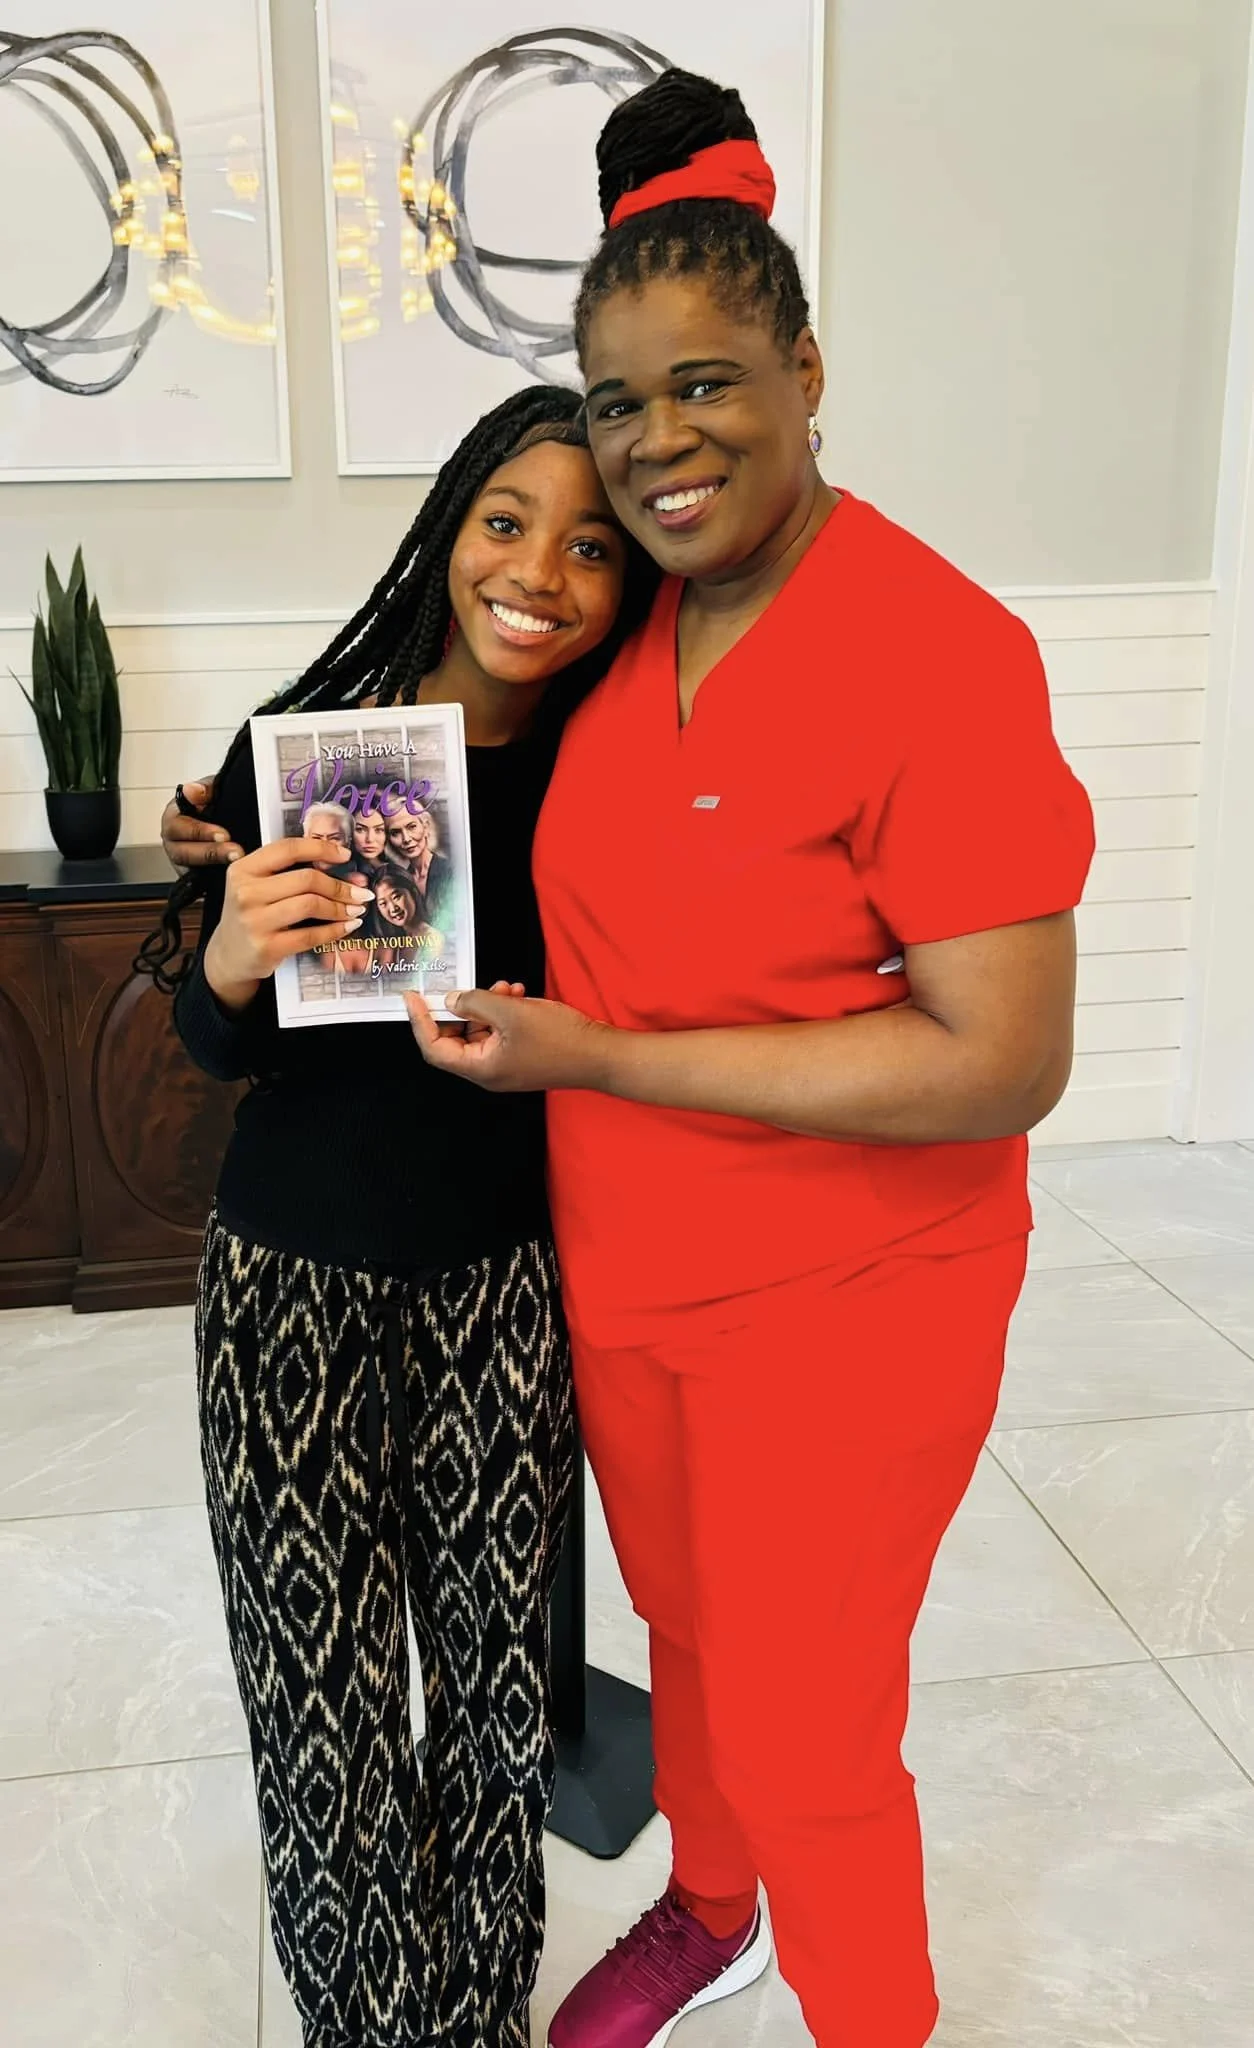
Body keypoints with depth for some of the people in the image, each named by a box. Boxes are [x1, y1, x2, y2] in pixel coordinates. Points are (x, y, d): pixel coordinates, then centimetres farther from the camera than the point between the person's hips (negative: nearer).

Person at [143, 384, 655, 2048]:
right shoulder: (298, 746, -8)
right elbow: (221, 1051, -2)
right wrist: (229, 960, -20)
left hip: (503, 1282, 1)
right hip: (295, 1276, 0)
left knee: (496, 1669, 10)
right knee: (320, 1681, 7)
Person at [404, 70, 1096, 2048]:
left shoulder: (936, 649, -22)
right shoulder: (633, 623, 1)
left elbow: (1002, 1063, -25)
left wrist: (598, 1059, -24)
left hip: (841, 1310, -7)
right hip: (624, 1278, 7)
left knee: (804, 1741, 11)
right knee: (687, 1627, 27)